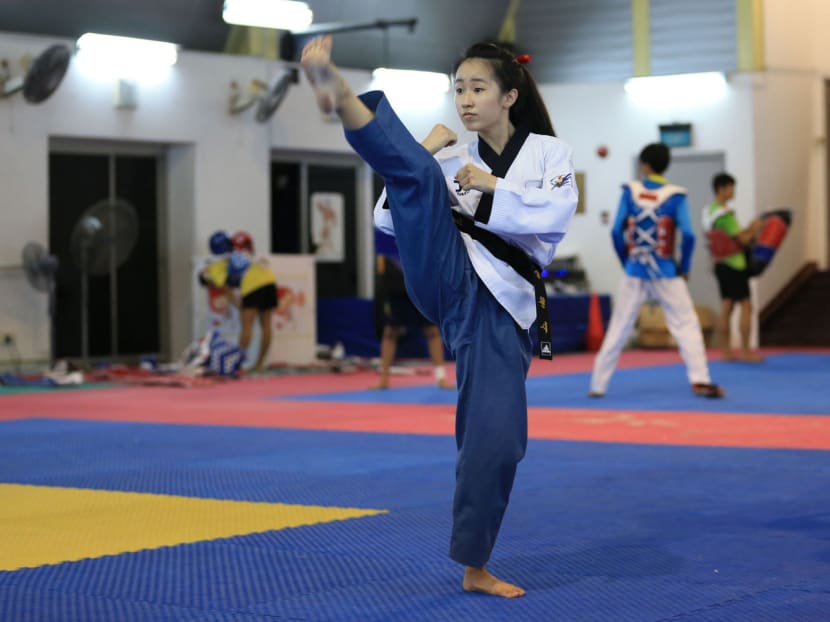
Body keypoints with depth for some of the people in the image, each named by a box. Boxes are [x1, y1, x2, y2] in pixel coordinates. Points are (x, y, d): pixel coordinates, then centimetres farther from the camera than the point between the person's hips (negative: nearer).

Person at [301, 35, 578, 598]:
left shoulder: (549, 152, 13)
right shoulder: (452, 160, 18)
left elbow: (554, 216, -5)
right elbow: (389, 219, 11)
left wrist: (492, 187, -7)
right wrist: (423, 157, 2)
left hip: (502, 305, 0)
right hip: (448, 278, 1)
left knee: (496, 436, -4)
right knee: (415, 175, -26)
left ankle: (475, 567, 12)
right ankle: (339, 95, -55)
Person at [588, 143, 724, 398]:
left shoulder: (630, 192, -3)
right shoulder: (675, 196, -6)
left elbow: (617, 232, -5)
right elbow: (687, 236, -12)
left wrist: (627, 262, 8)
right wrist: (683, 268, 2)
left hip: (635, 272, 2)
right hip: (665, 272, -1)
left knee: (618, 329, 10)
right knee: (686, 324, 6)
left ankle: (598, 384, 12)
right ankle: (700, 380, -5)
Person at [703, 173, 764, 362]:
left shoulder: (708, 212, 10)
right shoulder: (726, 214, -19)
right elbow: (742, 240, -17)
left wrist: (749, 231, 13)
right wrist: (754, 229, 1)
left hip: (720, 264, 9)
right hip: (734, 265, -9)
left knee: (726, 306, 10)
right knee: (746, 306, -4)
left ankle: (725, 351, 11)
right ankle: (745, 351, -3)